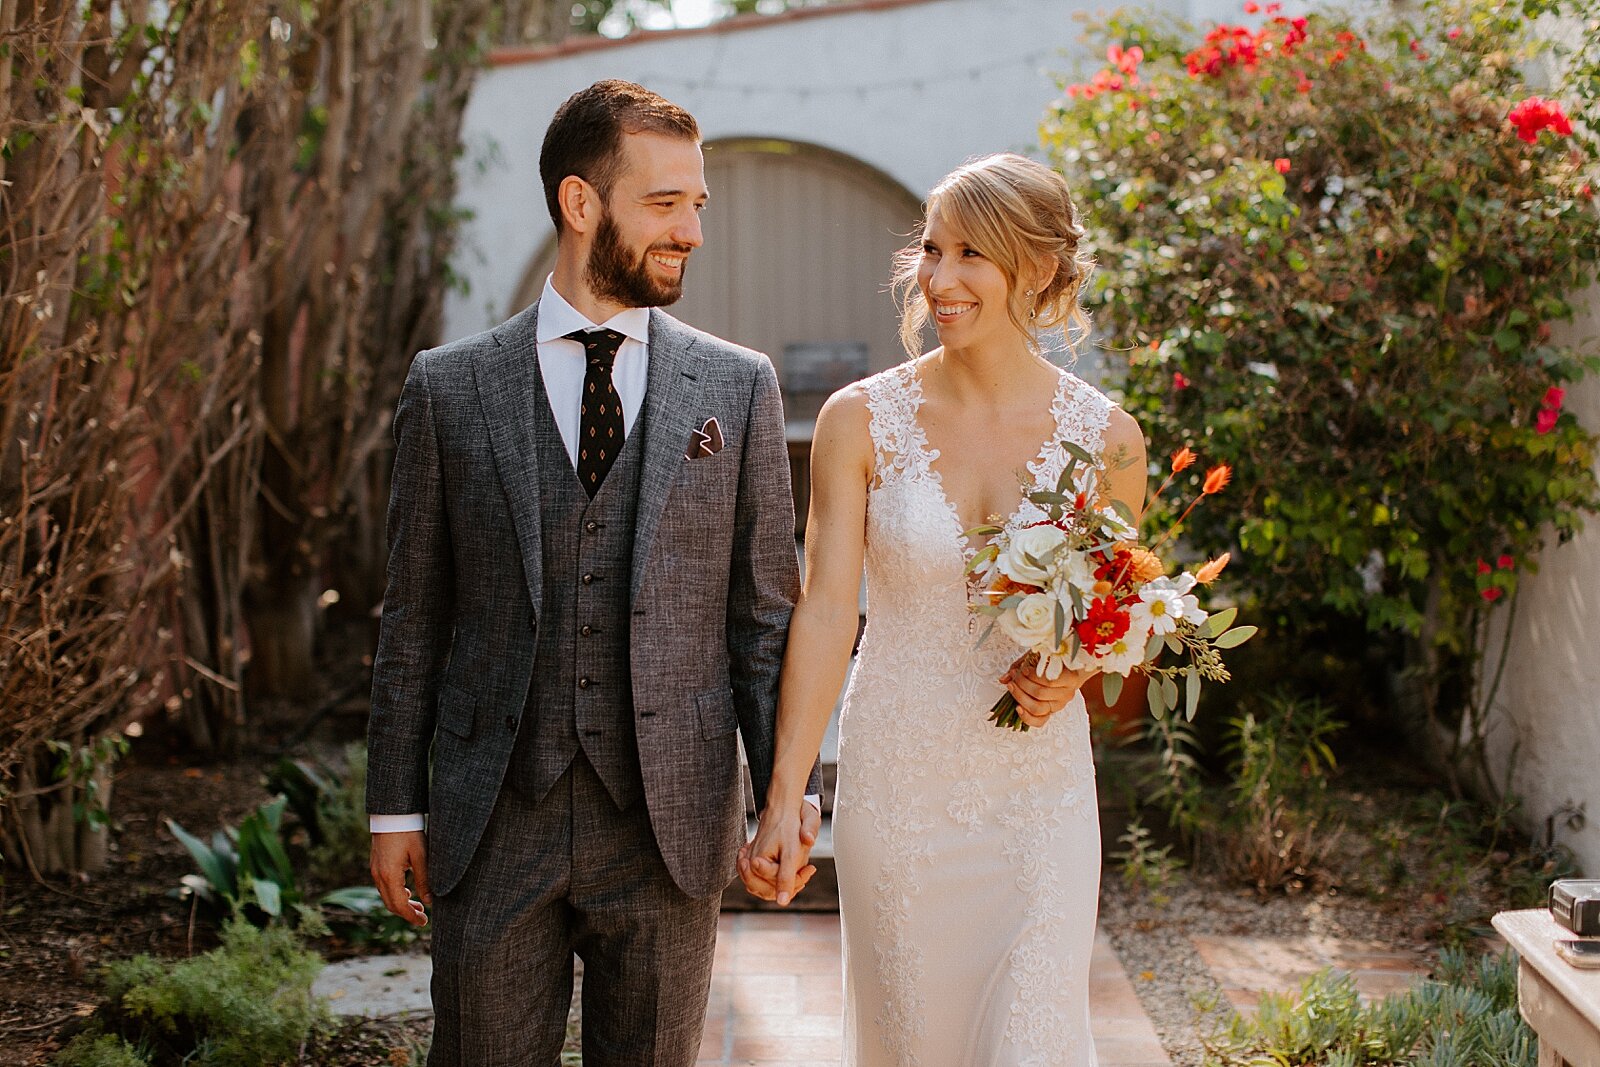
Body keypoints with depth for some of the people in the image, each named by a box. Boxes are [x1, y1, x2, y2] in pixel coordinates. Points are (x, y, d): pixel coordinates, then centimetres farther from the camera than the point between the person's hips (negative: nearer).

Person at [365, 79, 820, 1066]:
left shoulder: (739, 386, 4)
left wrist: (787, 791, 0)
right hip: (494, 827, 0)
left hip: (670, 826, 1)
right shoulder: (449, 388, 3)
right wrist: (395, 804, 4)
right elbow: (415, 615, 6)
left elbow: (766, 609, 5)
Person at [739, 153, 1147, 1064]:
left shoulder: (1106, 438, -4)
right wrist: (783, 803, -15)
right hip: (894, 786, 1)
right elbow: (826, 611, -9)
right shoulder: (862, 421, -5)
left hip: (1037, 794, 0)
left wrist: (1076, 671, -13)